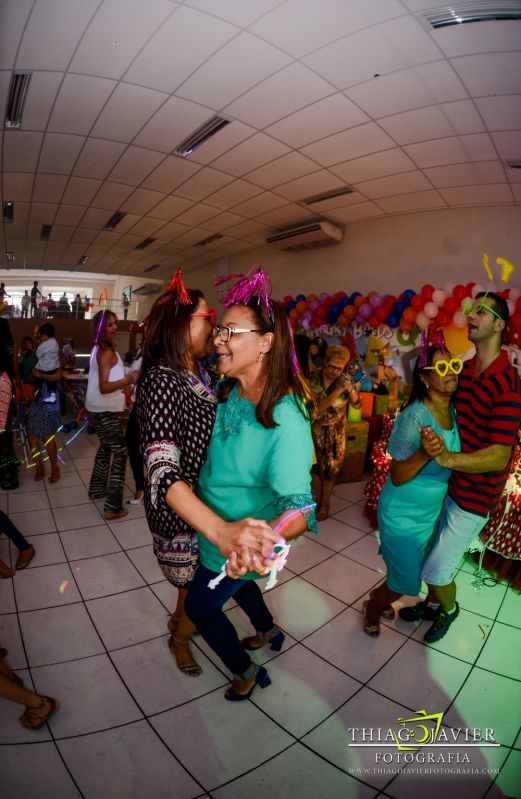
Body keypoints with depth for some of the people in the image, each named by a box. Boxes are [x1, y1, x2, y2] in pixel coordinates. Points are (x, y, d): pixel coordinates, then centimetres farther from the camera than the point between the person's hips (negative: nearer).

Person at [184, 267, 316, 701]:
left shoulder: (286, 418, -34)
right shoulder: (228, 389, -10)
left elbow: (299, 507, -38)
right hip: (216, 530, 7)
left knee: (200, 606, 15)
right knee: (235, 582, 32)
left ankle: (246, 672, 44)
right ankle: (269, 632, 62)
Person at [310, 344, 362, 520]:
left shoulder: (345, 379, -10)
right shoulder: (314, 378, -14)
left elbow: (357, 405, -7)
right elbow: (315, 408, -20)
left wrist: (350, 389, -26)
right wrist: (337, 392, -29)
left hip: (336, 430, 0)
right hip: (316, 429, 0)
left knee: (331, 467, 8)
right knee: (316, 465, 9)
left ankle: (325, 502, 27)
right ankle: (317, 499, 29)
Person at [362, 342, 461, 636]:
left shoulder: (453, 411, -5)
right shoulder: (414, 416, -28)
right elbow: (397, 477, -26)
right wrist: (424, 452, -41)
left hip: (432, 511, 7)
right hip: (403, 515, -7)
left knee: (416, 569, 26)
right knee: (408, 582, 10)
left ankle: (380, 596, 54)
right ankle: (373, 608, 41)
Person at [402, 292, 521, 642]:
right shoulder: (465, 370, 1)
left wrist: (448, 457, -42)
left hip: (474, 495, -6)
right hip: (447, 482, 7)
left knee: (436, 570, 4)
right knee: (431, 551, 19)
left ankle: (449, 610, 36)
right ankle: (432, 604, 46)